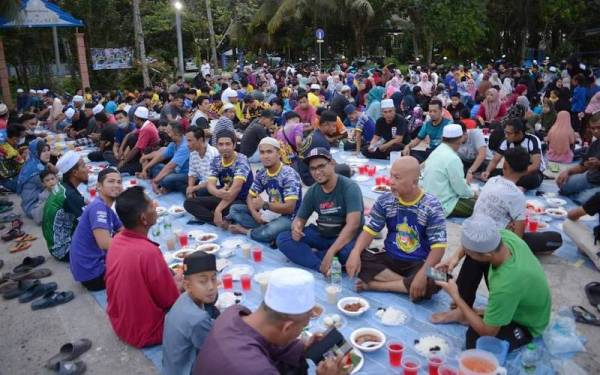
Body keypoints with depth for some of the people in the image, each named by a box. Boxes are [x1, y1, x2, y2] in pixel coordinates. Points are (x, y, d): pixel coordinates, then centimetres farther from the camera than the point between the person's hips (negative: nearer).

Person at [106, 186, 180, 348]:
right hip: (145, 333, -7)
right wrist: (178, 283, -1)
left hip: (119, 323, 8)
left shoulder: (117, 240, -9)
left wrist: (171, 280, 5)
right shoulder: (148, 252, -34)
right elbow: (171, 301, -20)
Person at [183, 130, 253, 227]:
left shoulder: (241, 160, -17)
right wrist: (217, 192, -37)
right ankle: (223, 220, -24)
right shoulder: (216, 161, 1)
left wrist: (218, 210, -36)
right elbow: (210, 184, -10)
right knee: (189, 203, -10)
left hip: (241, 201, -7)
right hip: (223, 197, 7)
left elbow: (236, 188, -28)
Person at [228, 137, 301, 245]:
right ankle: (264, 227, -16)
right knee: (234, 209, -1)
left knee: (269, 232, -39)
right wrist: (254, 213, -14)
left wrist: (264, 205, -27)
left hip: (288, 217, -7)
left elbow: (289, 208, -26)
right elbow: (250, 197, 6)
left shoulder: (289, 175, -20)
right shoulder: (261, 174, 2)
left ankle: (244, 230, -9)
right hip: (270, 214, 7)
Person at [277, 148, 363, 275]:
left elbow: (352, 225, -28)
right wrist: (296, 227, -20)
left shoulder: (349, 187, -18)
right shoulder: (312, 191, -1)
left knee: (348, 251, -40)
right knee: (283, 239, -12)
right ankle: (324, 268, -25)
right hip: (322, 235, 5)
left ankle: (307, 255, -17)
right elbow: (300, 218, 7)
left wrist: (331, 252, -35)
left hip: (346, 238, -5)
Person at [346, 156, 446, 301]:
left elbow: (438, 247, -17)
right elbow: (369, 230, -1)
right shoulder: (385, 200, -3)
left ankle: (374, 285, -22)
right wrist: (355, 252, -21)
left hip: (419, 264, -3)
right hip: (390, 258, 3)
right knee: (358, 259, -23)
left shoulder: (431, 206, -14)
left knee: (432, 281, -36)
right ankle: (407, 284, -19)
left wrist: (423, 274, -33)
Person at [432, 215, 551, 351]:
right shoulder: (504, 235, -26)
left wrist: (456, 297, -21)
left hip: (527, 325, -7)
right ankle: (462, 311, 7)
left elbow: (487, 332, -29)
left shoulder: (506, 286, -44)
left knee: (475, 339, -31)